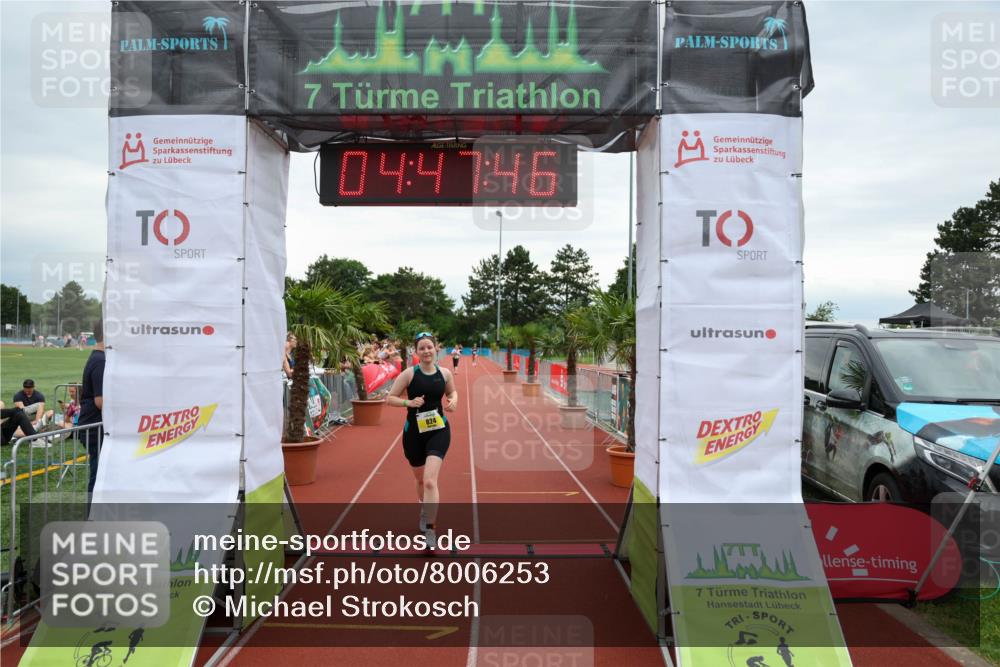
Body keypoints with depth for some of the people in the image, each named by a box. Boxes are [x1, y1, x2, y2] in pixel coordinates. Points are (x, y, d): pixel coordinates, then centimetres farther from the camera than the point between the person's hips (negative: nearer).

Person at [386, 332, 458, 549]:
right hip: (414, 432, 1)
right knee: (421, 480, 19)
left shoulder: (445, 374, -2)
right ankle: (425, 511, 50)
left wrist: (453, 401, -4)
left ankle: (429, 529, -10)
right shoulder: (409, 374, -9)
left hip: (438, 431, 0)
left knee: (430, 481, -17)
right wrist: (409, 402, -21)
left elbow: (452, 392, 18)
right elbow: (390, 398, -5)